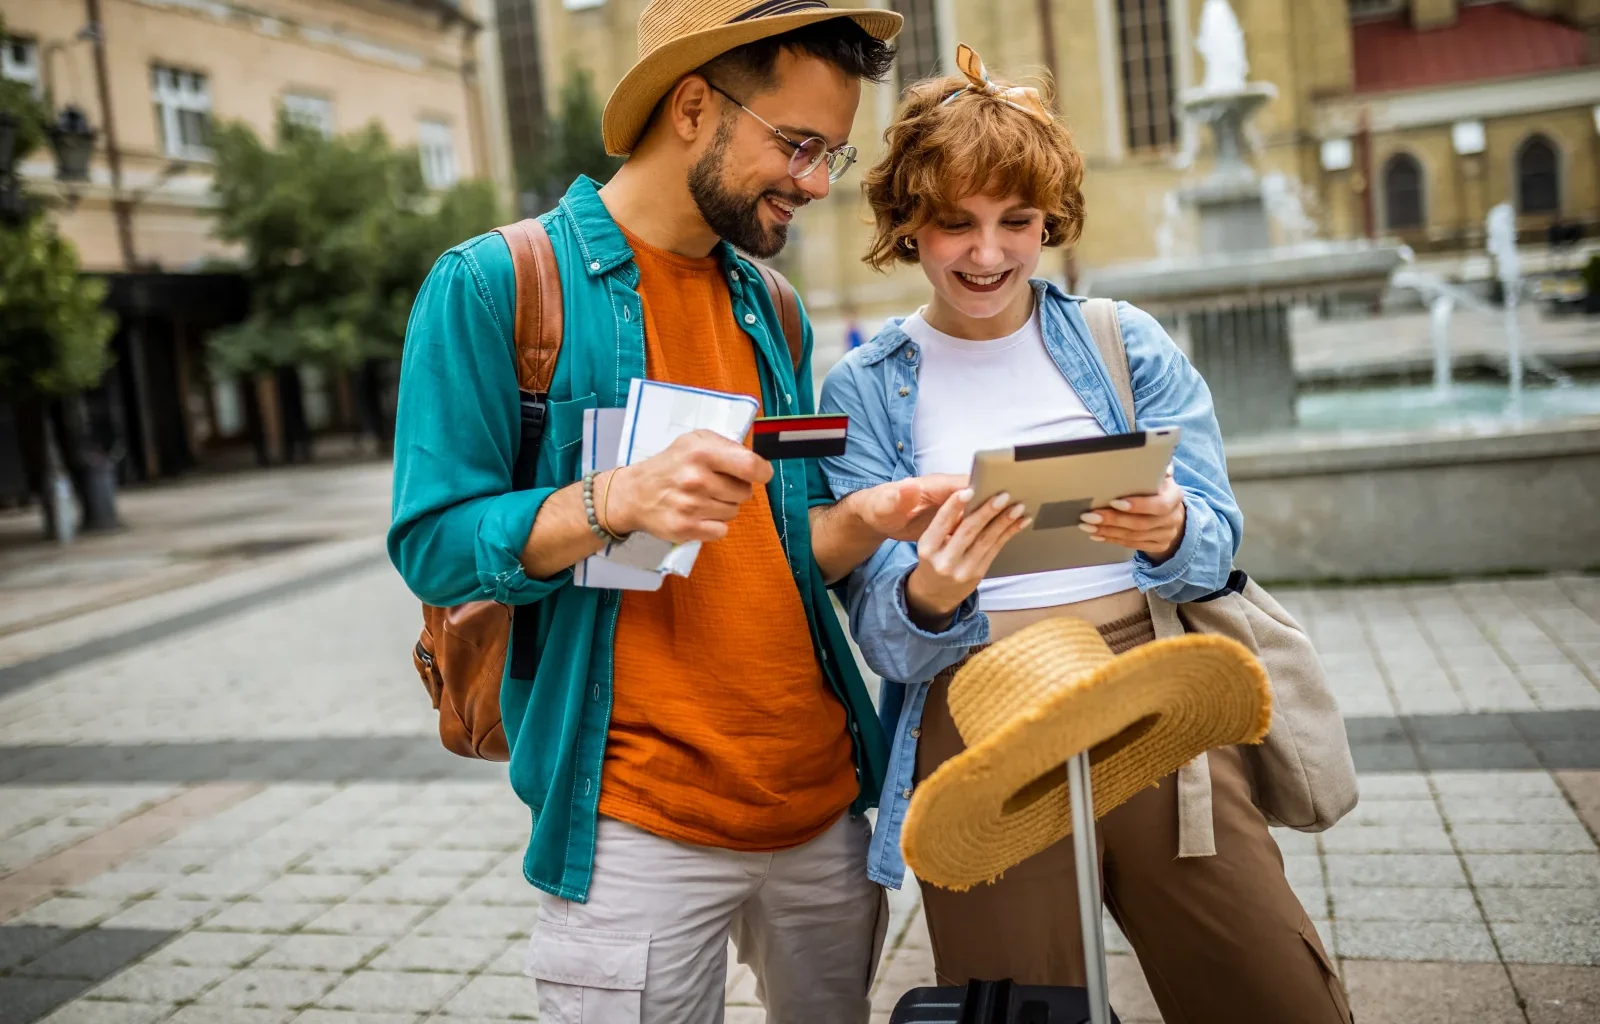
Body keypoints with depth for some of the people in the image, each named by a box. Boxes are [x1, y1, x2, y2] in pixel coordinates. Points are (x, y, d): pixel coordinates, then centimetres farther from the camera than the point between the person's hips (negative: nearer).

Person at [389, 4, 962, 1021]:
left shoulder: (769, 308, 12)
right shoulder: (494, 283, -7)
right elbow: (434, 544, -10)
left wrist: (862, 519, -7)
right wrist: (615, 502, -26)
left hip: (823, 799, 6)